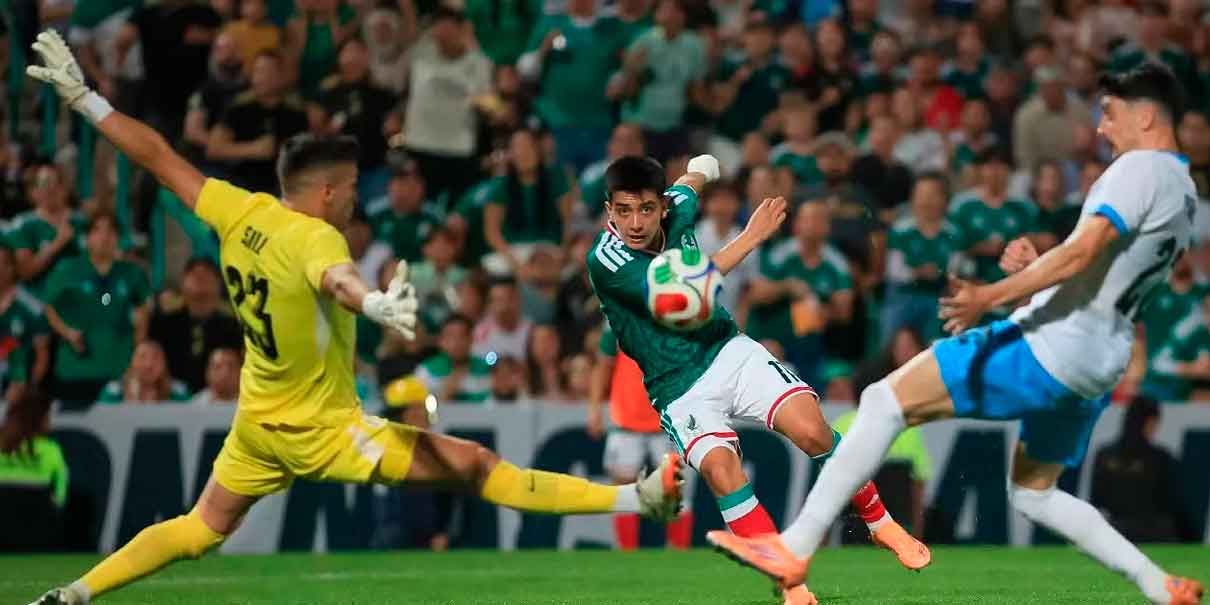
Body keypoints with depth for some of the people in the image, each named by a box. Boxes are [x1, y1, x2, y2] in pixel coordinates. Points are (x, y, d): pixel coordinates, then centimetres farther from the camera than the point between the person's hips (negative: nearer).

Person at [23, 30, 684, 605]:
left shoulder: (242, 211, -5)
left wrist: (81, 95, 10)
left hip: (257, 424, 7)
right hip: (320, 432, -7)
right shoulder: (313, 237, -25)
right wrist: (377, 306, -72)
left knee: (201, 527, 23)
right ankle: (635, 499, -13)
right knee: (474, 466, -10)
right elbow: (336, 279, -49)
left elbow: (158, 157, 2)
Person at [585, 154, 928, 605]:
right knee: (720, 470, -30)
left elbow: (700, 169, 22)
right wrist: (751, 238, -23)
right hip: (681, 391, -4)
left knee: (811, 430, -19)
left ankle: (880, 523, 4)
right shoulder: (605, 261, -19)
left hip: (731, 353, 4)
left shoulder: (675, 208, -2)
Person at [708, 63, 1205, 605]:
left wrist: (993, 295, -29)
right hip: (1096, 369, 10)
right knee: (1033, 494, 24)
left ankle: (794, 548, -16)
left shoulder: (1140, 168, -10)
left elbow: (1081, 252, -24)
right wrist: (1036, 269, 14)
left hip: (1049, 346, -10)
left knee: (885, 399, -10)